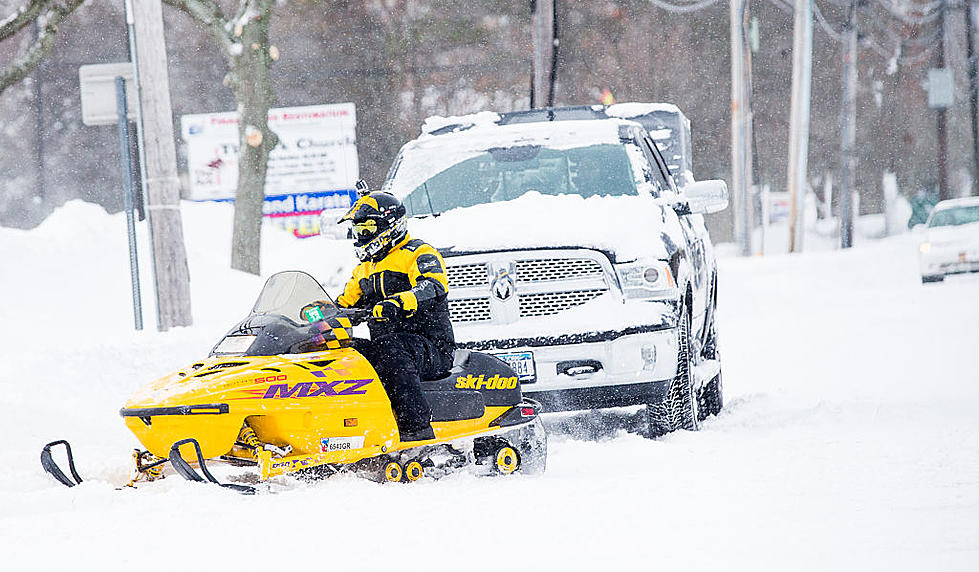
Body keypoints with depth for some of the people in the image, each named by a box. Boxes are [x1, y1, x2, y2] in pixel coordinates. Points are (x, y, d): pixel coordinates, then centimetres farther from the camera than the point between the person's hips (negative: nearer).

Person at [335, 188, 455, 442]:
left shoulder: (420, 254, -3)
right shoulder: (366, 269, 24)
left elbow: (433, 287, -24)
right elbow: (345, 303, 27)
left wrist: (398, 303, -42)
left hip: (431, 348, -8)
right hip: (382, 342, 8)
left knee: (391, 351, -39)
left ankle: (418, 426, -43)